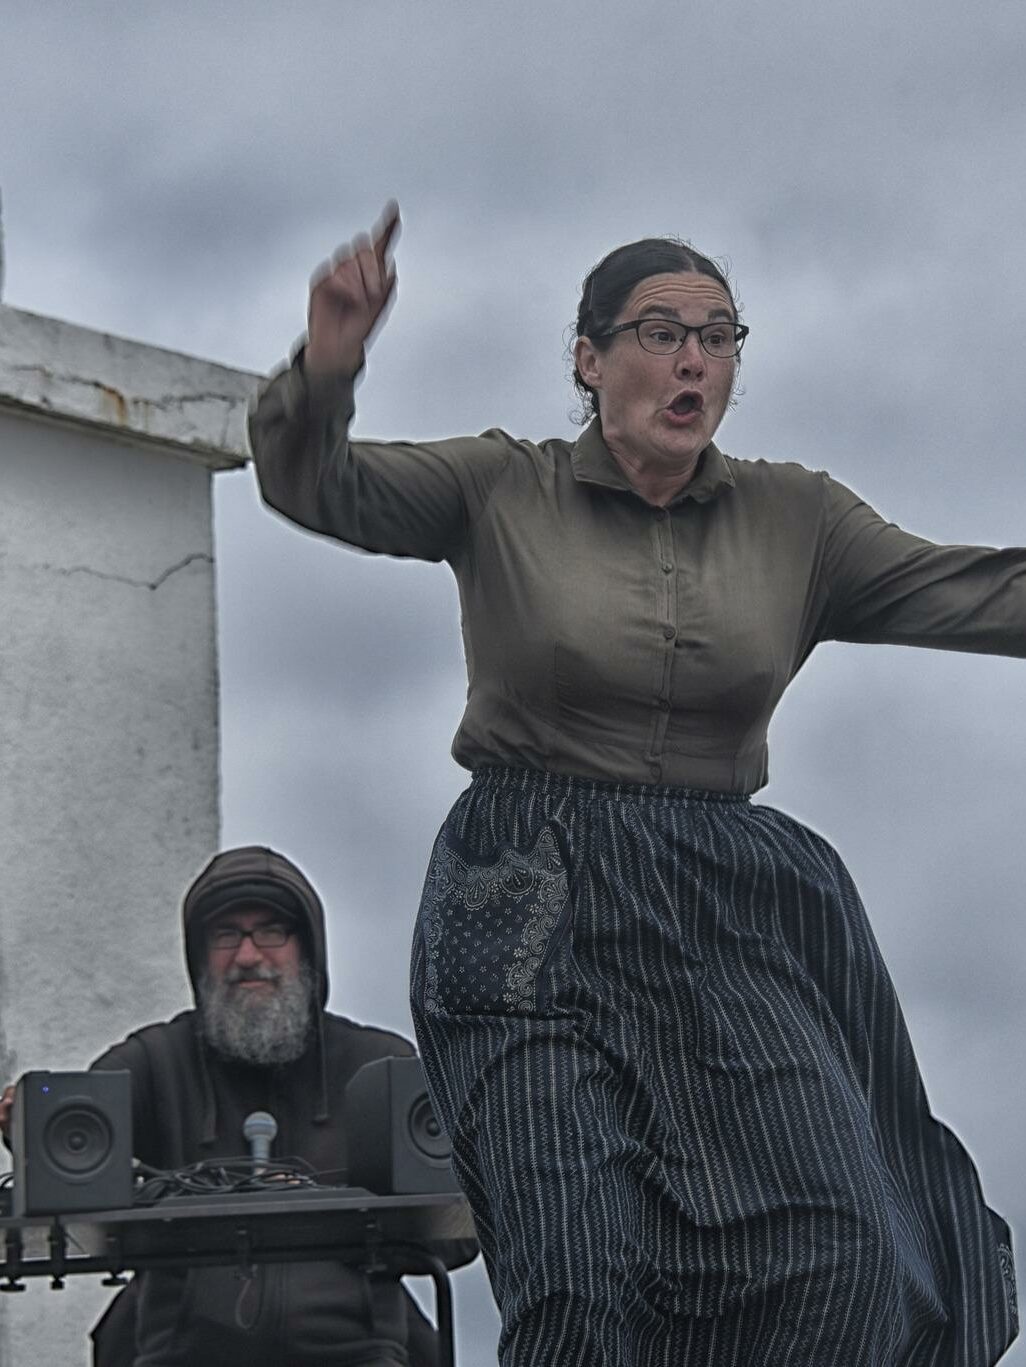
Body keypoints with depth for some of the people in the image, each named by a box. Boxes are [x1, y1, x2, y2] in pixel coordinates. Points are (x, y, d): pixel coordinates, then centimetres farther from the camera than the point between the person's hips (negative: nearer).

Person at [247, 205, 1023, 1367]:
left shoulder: (793, 518, 9)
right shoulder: (503, 490, 3)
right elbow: (314, 486, -8)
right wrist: (326, 369, -30)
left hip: (719, 914, 2)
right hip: (531, 910, -2)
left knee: (843, 1255, -15)